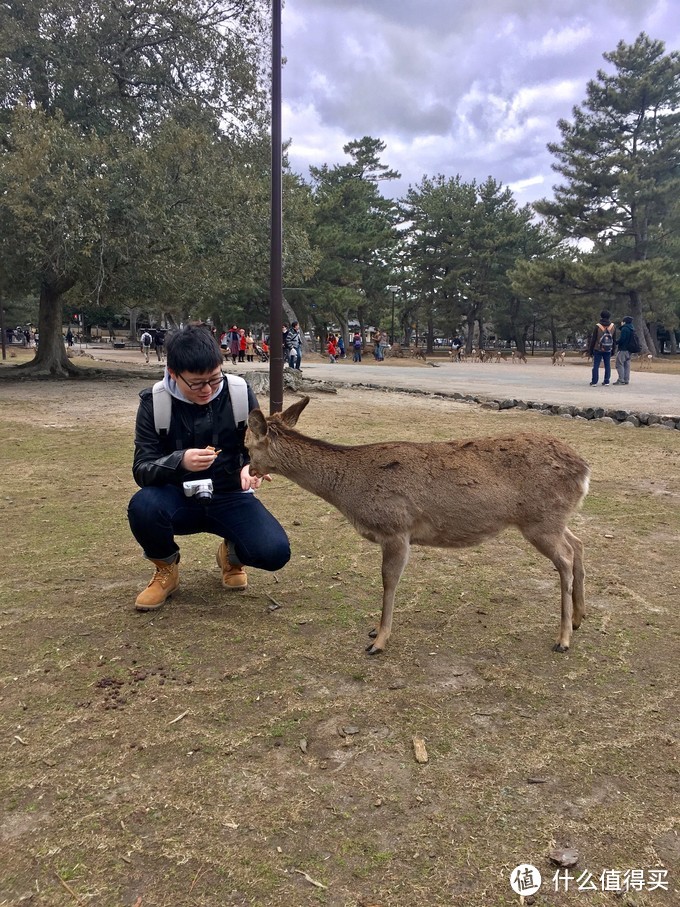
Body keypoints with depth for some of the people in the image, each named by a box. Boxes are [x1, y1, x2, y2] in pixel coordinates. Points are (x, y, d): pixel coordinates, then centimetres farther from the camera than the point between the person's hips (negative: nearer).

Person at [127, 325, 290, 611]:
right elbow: (141, 470, -14)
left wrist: (254, 466, -25)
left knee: (275, 552, -25)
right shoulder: (154, 403, -11)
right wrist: (179, 461, -36)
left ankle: (231, 553, 15)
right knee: (142, 507, -34)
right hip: (179, 499, 0)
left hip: (230, 497, 0)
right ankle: (166, 569, 2)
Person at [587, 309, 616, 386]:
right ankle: (606, 382, 11)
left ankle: (594, 382, -1)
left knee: (596, 366, 1)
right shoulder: (613, 326, 2)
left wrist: (590, 350, 0)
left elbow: (593, 339, -7)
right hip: (608, 350, 3)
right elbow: (614, 339, 8)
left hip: (598, 349, -3)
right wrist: (613, 350, 16)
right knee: (607, 366, 10)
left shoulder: (597, 326, -11)